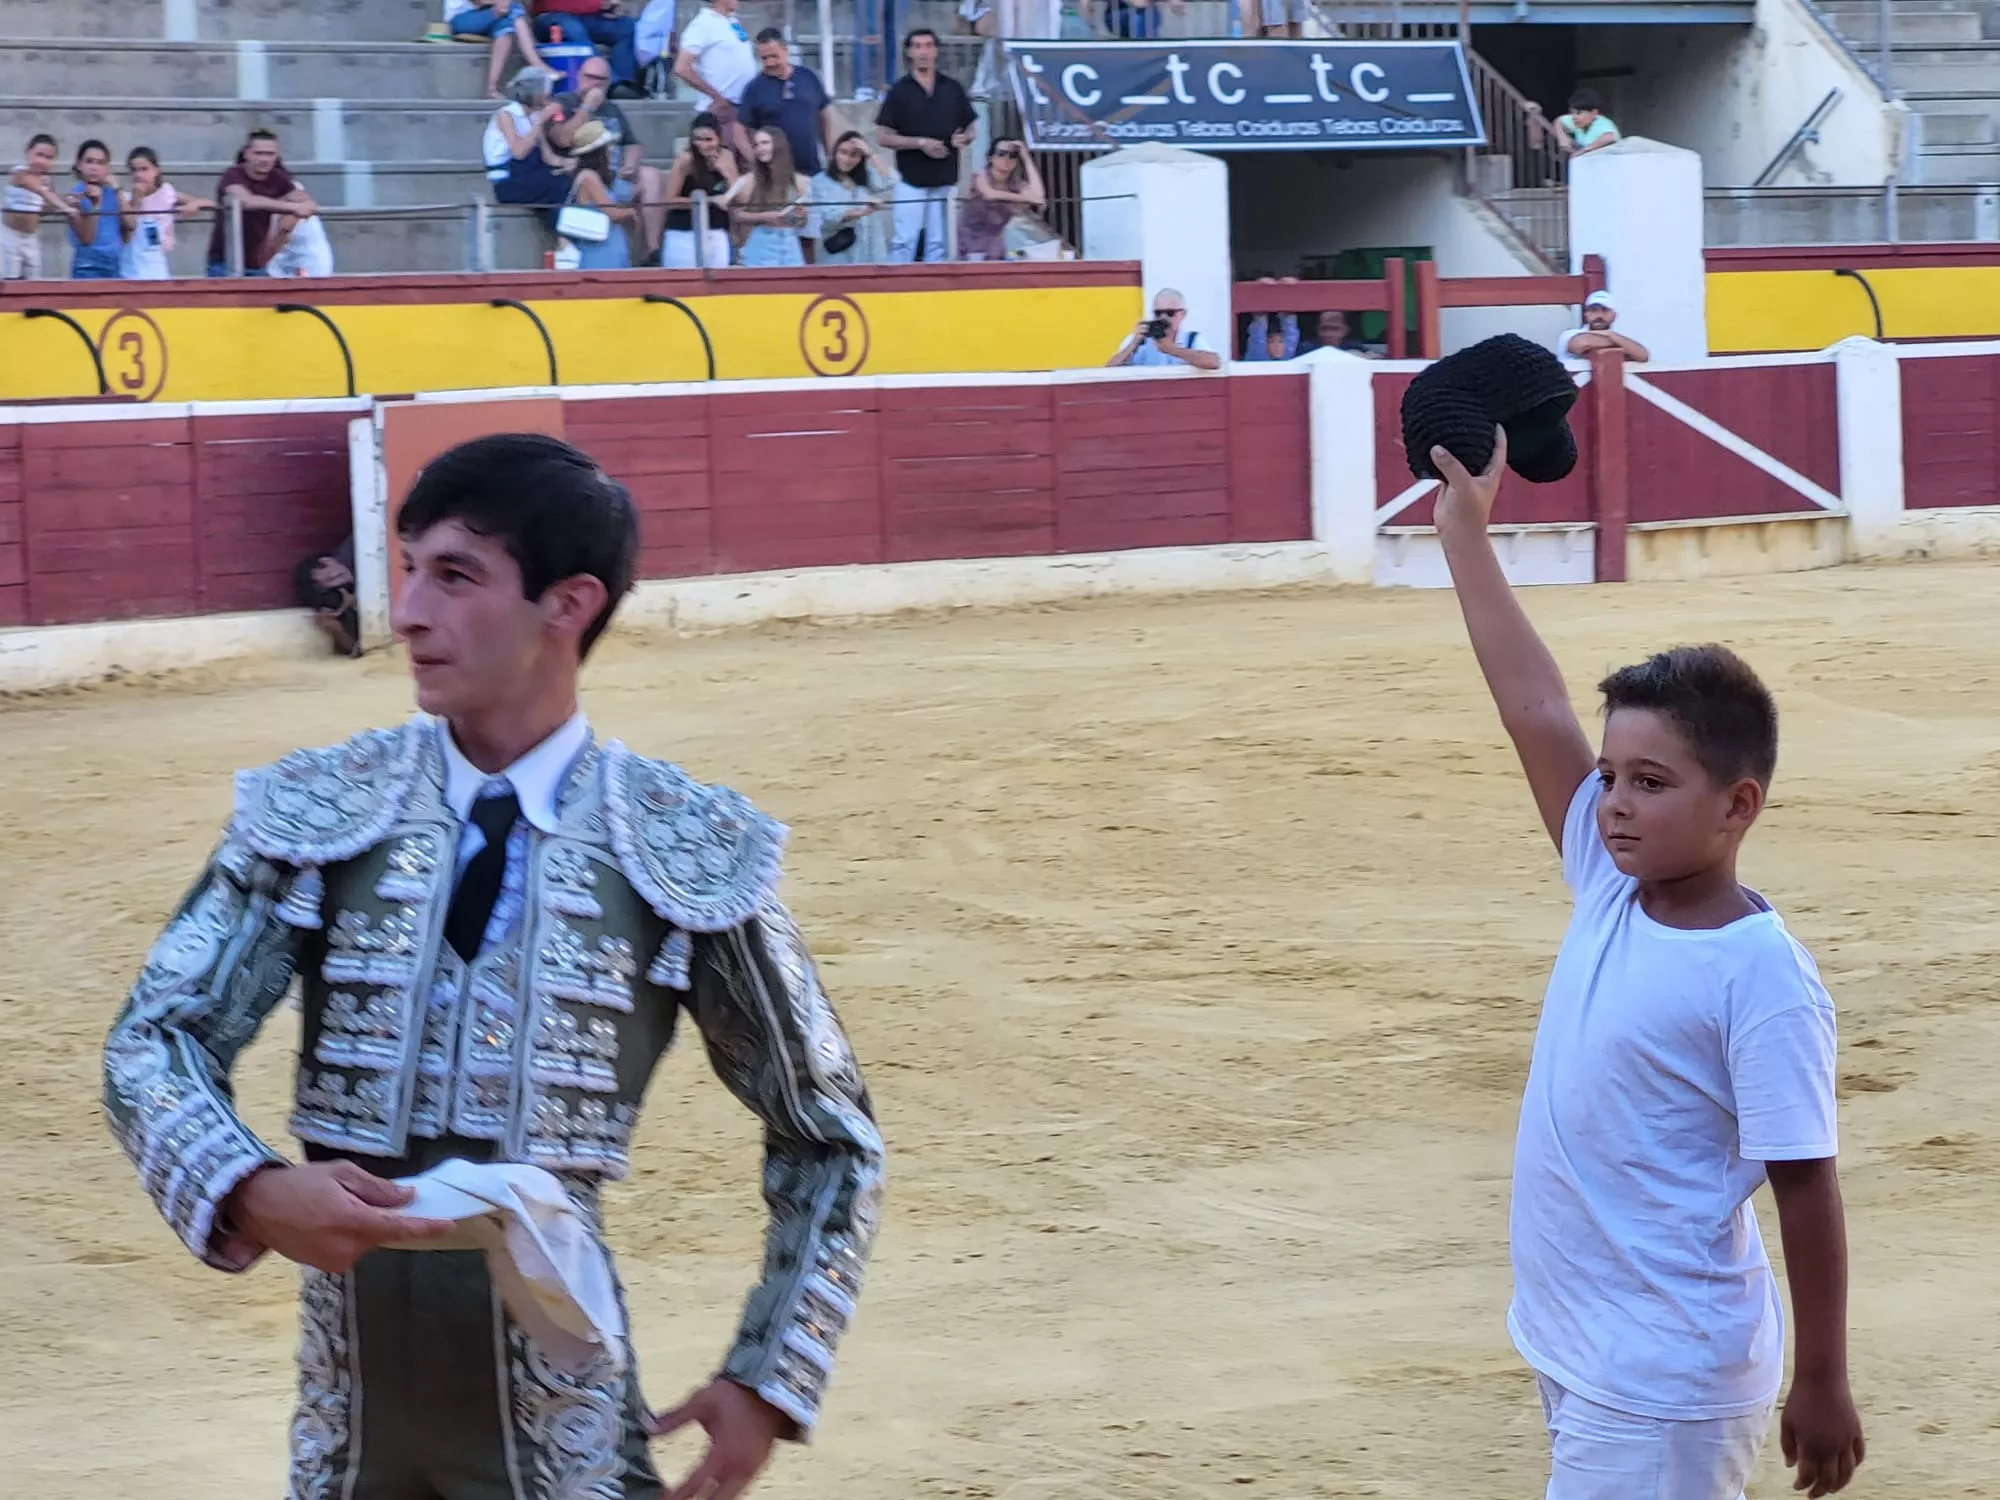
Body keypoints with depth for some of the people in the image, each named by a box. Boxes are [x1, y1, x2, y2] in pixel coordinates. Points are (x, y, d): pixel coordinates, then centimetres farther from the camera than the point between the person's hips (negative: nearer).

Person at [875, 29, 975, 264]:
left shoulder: (952, 88, 8)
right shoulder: (900, 91, -1)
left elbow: (970, 130, 15)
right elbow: (883, 137, -3)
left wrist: (964, 138, -9)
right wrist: (920, 143, -14)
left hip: (946, 180, 3)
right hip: (912, 180, -3)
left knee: (938, 243, 7)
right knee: (905, 241, -7)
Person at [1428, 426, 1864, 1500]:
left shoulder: (1761, 978, -17)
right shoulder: (1611, 888, 3)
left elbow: (1804, 1187, -14)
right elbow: (1537, 710, 5)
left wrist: (1821, 1386, -12)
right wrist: (1467, 535, 6)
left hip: (1664, 1384, -8)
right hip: (1577, 1352, 8)